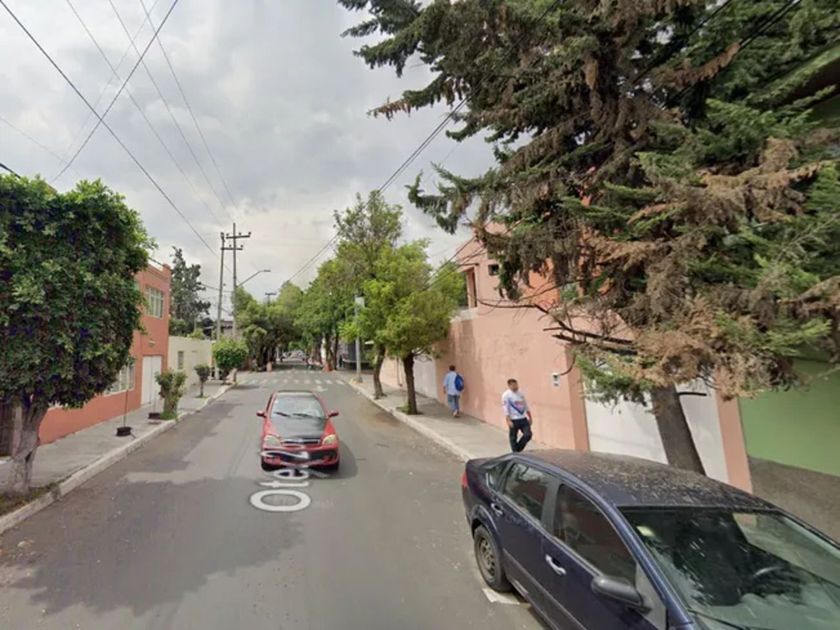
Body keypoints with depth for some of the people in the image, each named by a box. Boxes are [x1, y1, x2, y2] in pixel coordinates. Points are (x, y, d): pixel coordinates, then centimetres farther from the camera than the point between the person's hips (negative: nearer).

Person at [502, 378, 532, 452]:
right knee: (513, 438, 5)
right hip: (514, 420, -5)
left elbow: (526, 407, 16)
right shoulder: (506, 395, -10)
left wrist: (530, 417, 15)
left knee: (528, 435, -2)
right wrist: (508, 421, -20)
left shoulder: (521, 394, 8)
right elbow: (505, 409, -14)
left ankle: (518, 450, 18)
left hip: (523, 419, 5)